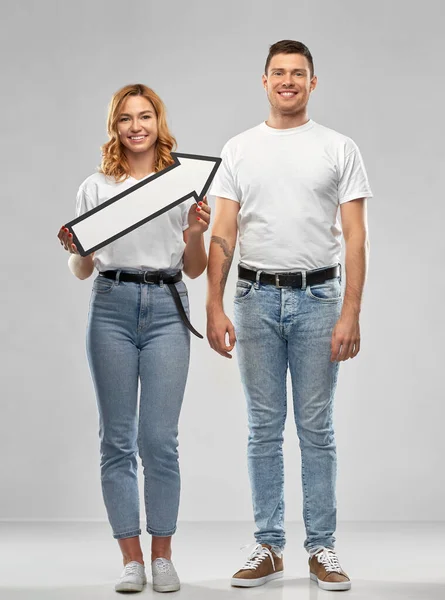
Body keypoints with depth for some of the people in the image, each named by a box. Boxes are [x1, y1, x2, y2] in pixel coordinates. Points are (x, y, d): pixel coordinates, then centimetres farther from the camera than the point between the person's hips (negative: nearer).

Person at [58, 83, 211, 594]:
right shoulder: (95, 187, 10)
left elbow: (195, 270, 12)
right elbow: (82, 270, 12)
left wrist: (196, 234, -8)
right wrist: (75, 249, -10)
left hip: (167, 309, 0)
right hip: (112, 307, 1)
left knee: (159, 438, -3)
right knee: (117, 437, 1)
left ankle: (163, 556, 9)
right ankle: (131, 559, 10)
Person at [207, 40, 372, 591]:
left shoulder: (339, 149, 1)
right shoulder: (239, 150, 6)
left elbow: (355, 237, -4)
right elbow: (223, 234, 1)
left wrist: (350, 314, -12)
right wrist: (214, 307, -8)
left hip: (317, 298, -1)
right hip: (257, 298, 2)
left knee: (316, 429, 4)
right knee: (264, 429, 7)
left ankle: (321, 548, 13)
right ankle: (268, 547, 16)